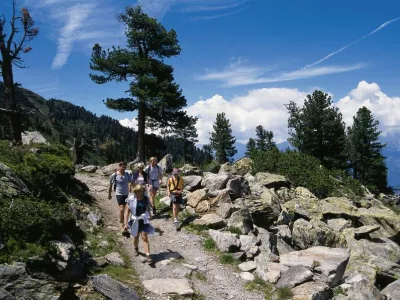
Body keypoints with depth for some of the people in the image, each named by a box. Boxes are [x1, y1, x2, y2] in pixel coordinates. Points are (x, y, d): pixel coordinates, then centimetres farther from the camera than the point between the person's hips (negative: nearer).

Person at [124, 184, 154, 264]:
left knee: (144, 237, -6)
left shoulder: (146, 199, -4)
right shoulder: (131, 199, -13)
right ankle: (136, 249, 48)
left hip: (144, 220, 0)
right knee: (136, 237, 18)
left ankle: (148, 256, -9)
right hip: (135, 220, 0)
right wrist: (125, 223, -15)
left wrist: (149, 218, 21)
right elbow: (127, 211, -11)